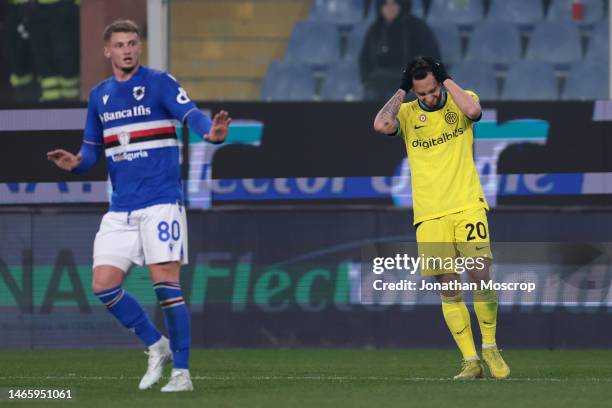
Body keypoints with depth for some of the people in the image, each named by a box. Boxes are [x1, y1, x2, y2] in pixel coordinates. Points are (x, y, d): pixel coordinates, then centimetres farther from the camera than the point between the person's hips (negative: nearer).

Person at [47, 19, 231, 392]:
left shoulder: (160, 83, -5)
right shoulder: (98, 96, 12)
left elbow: (192, 114, -20)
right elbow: (93, 150, 19)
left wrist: (211, 132, -43)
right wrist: (76, 163, -4)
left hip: (161, 201, -6)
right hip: (121, 208, 6)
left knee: (166, 283, -10)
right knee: (104, 285, -2)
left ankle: (182, 372, -3)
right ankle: (157, 346, 17)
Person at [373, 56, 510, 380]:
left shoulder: (460, 100, 6)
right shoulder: (407, 113, 8)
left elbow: (473, 110, -19)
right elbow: (381, 125, -13)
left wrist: (446, 80, -7)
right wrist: (402, 91, -2)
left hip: (467, 206, -1)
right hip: (430, 214, 2)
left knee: (480, 275, -13)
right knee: (449, 289, -1)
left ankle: (490, 348, 7)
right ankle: (470, 362, 4)